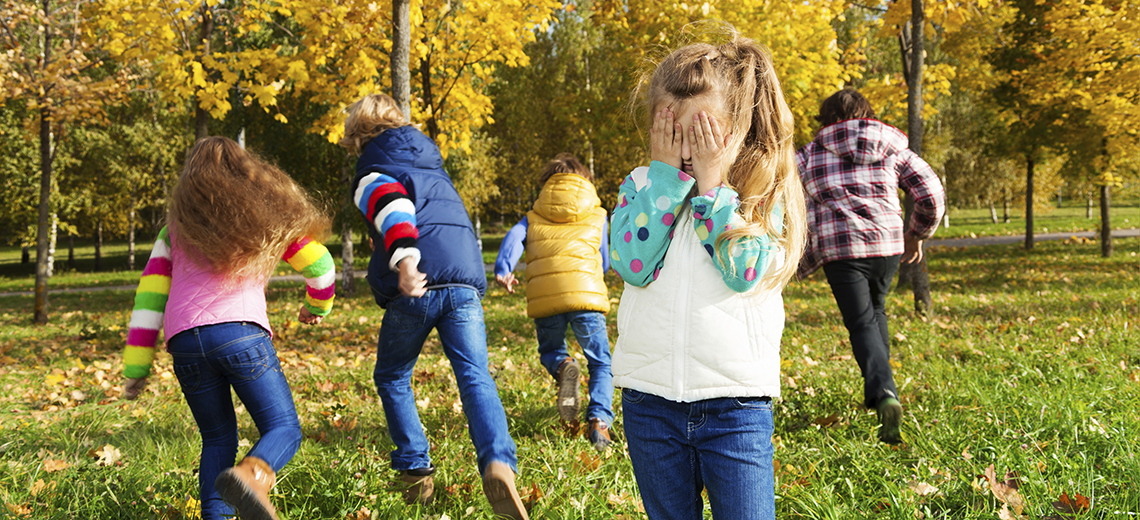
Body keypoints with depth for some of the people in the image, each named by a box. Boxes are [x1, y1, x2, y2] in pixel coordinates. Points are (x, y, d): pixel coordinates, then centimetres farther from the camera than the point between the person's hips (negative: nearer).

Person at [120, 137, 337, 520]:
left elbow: (150, 294, 16)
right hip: (240, 331, -3)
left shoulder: (176, 225, 23)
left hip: (184, 340, 3)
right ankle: (251, 476, -32)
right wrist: (317, 306, 40)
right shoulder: (266, 214, 17)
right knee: (284, 429, -1)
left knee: (218, 440, 18)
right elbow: (318, 262, 20)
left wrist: (137, 366, 15)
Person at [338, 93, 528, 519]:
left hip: (416, 287, -4)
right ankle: (498, 462, -30)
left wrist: (403, 257, -31)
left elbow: (392, 205, -16)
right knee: (475, 377, -6)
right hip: (465, 281, 4)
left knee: (392, 378, 17)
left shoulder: (370, 176, 7)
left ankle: (416, 472, 15)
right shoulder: (432, 162, 28)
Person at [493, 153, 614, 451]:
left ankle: (563, 366, -11)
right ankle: (599, 420, -12)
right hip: (585, 292, -1)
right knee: (600, 363, 11)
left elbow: (515, 236, 3)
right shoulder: (597, 215, 24)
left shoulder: (534, 217, 24)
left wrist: (503, 269, -12)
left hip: (544, 295, 1)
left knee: (550, 352, 24)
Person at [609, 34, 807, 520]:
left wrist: (711, 183, -14)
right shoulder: (641, 186, 4)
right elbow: (632, 264, -13)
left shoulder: (764, 191, -1)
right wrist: (667, 172, -13)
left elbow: (746, 273, -16)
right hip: (650, 401, 2)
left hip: (736, 402, -2)